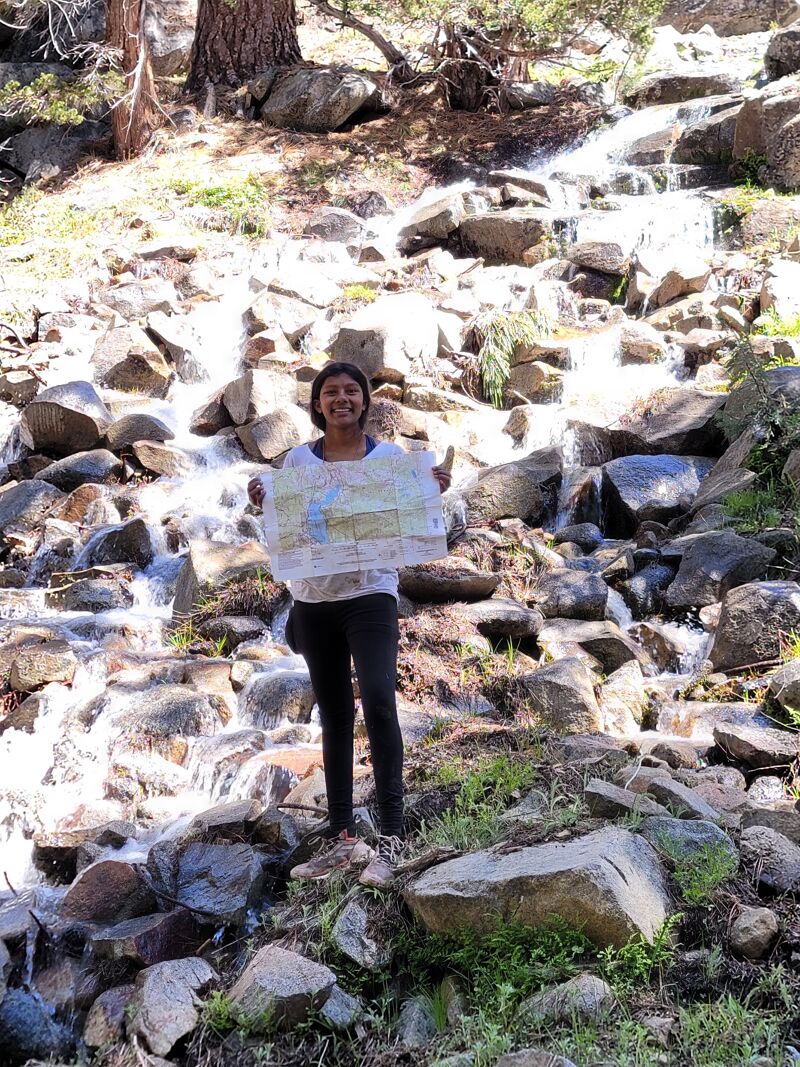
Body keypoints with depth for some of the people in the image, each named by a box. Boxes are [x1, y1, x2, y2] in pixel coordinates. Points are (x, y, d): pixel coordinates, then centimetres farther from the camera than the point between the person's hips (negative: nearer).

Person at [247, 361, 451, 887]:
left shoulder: (390, 455, 3)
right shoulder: (298, 460, 7)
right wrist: (262, 502, -12)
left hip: (371, 594, -3)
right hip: (314, 601, 3)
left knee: (378, 700, -19)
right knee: (335, 717, 9)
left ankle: (391, 835, -15)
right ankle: (342, 838, 15)